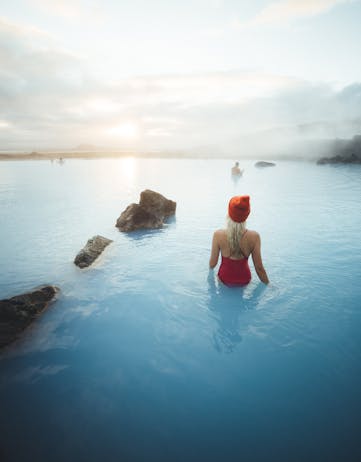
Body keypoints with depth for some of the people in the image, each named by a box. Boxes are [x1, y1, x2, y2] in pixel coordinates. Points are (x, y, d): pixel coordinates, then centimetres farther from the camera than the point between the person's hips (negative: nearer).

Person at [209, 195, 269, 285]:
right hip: (244, 280, 1)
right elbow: (259, 267, -15)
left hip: (225, 279, -1)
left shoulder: (218, 235, -25)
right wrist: (268, 284, 2)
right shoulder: (254, 236, -24)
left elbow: (212, 263, -12)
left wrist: (210, 268, 12)